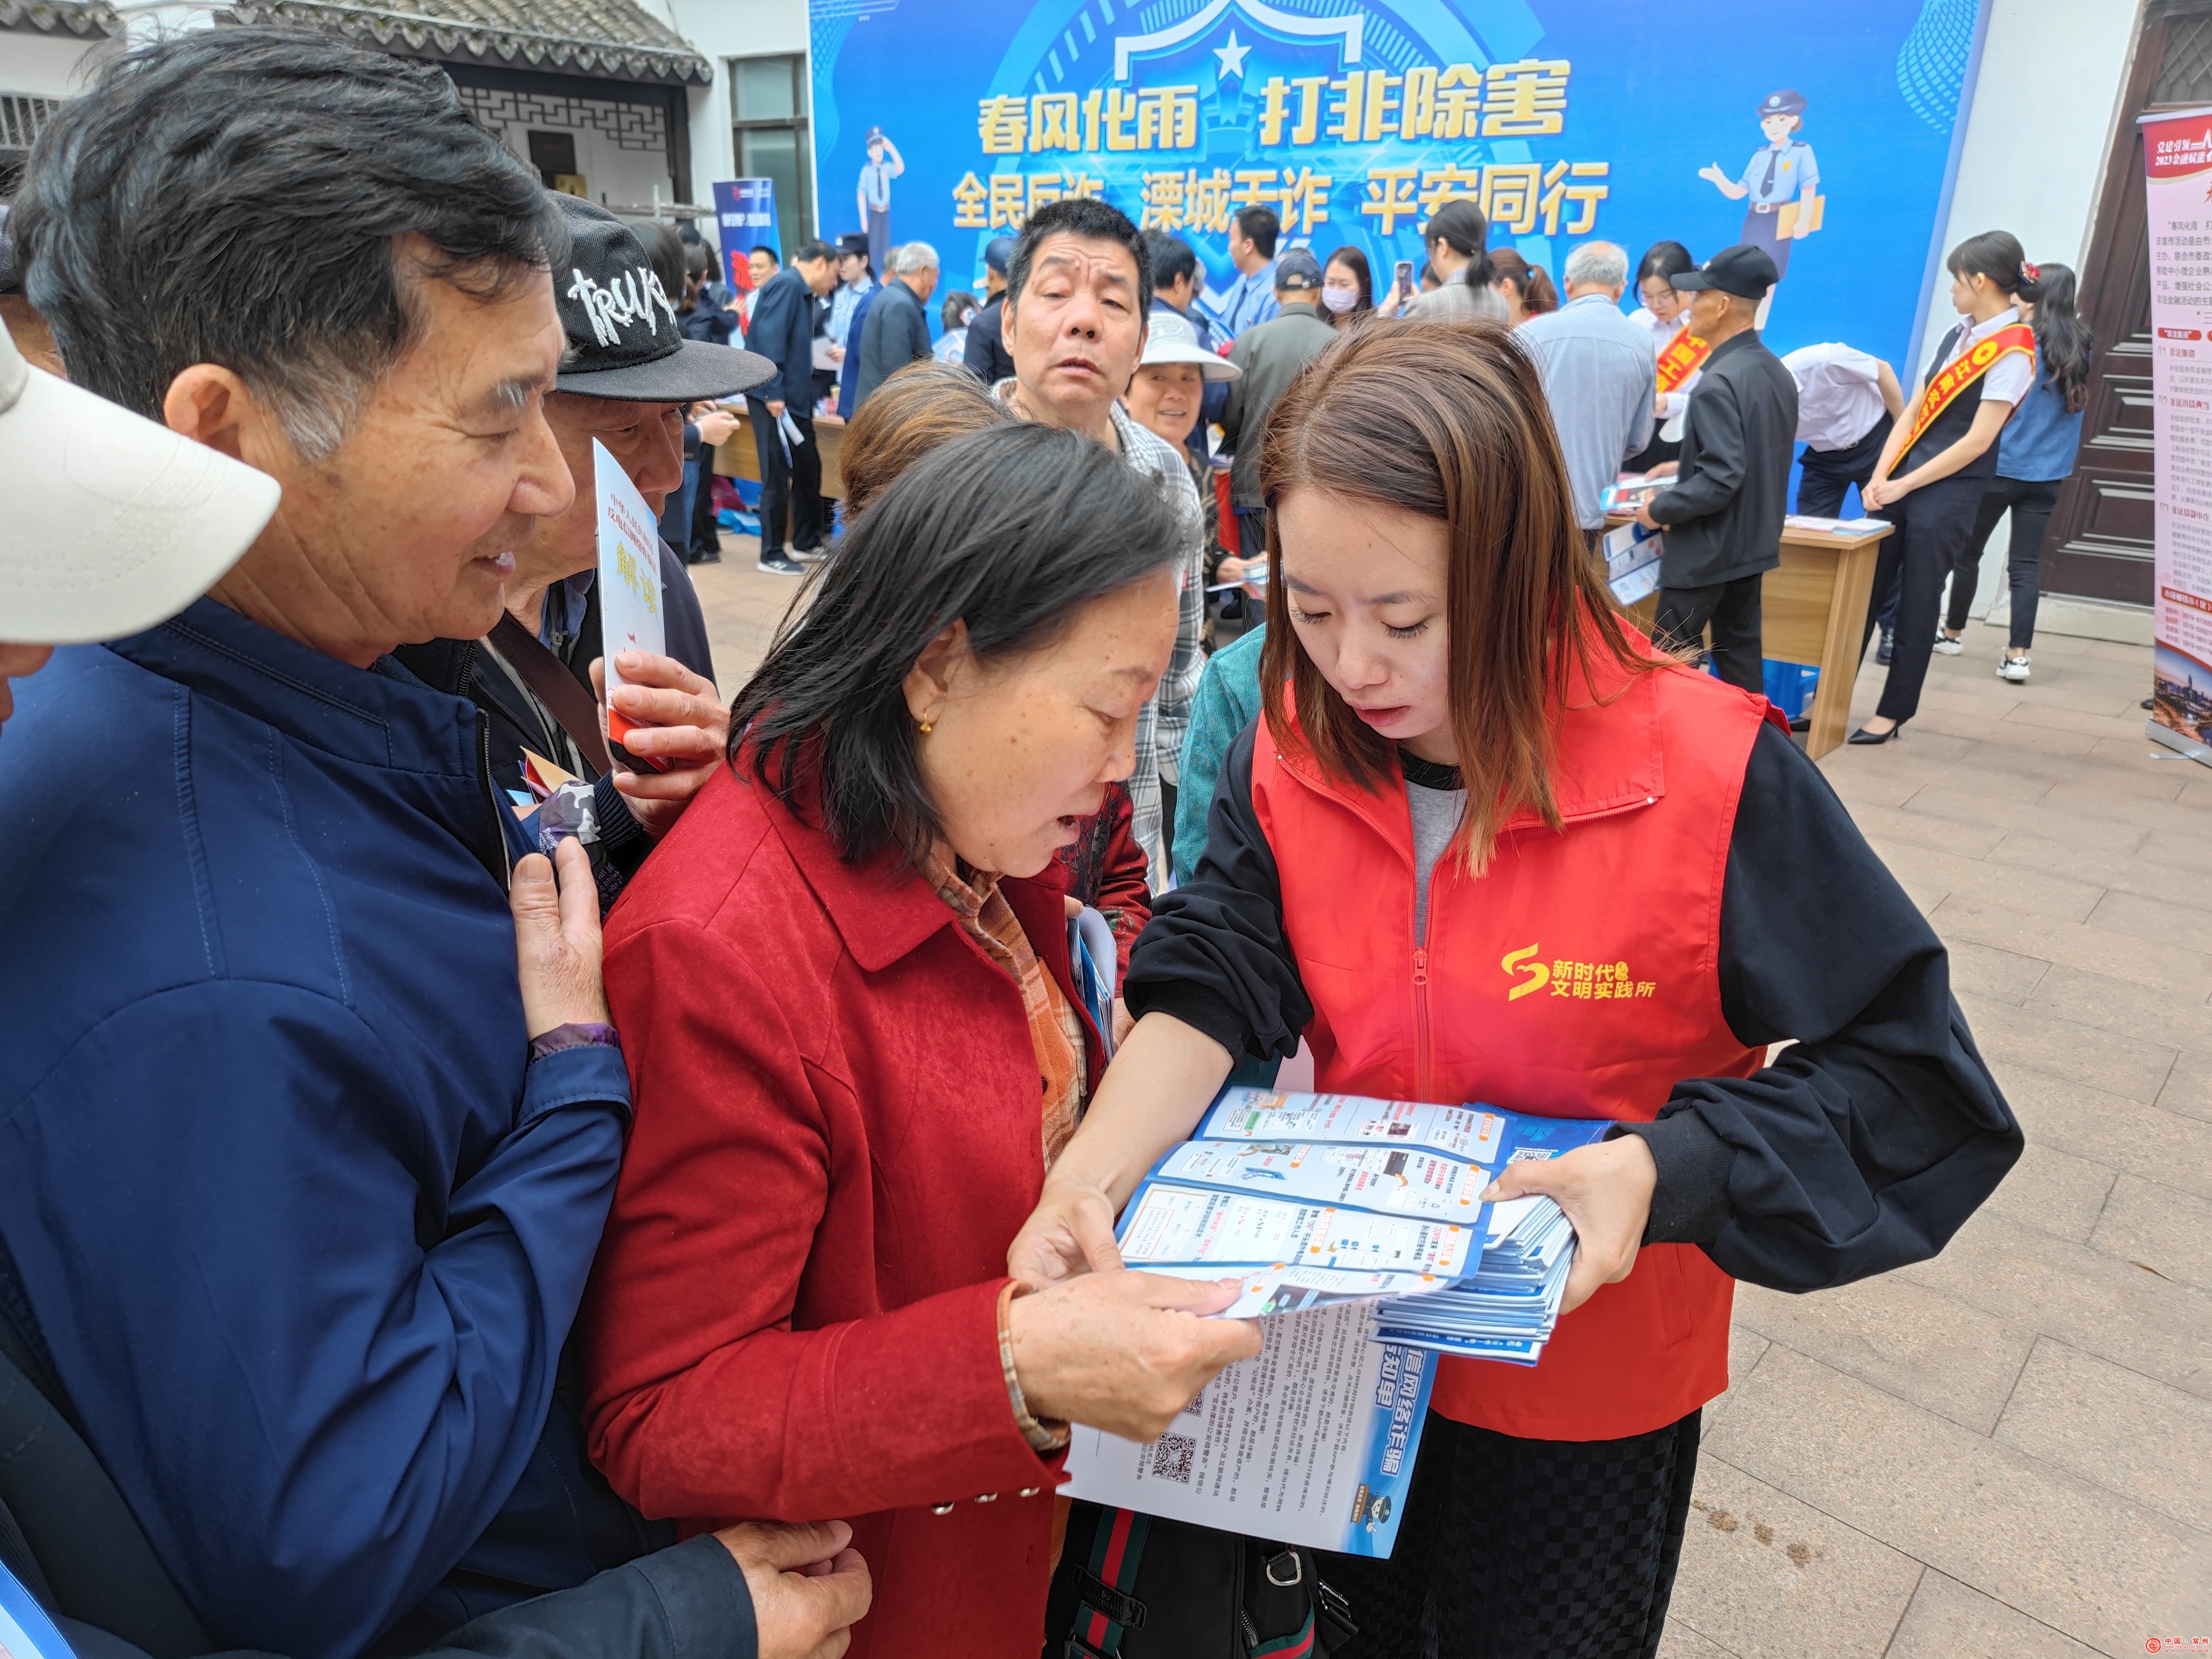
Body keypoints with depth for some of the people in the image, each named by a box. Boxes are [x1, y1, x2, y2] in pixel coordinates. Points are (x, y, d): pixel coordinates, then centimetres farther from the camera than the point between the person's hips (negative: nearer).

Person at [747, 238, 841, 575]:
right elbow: (770, 339, -21)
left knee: (808, 467, 15)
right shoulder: (787, 284, -12)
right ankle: (771, 555, 5)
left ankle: (806, 541, 27)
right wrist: (773, 392, -25)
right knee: (778, 476, -4)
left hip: (794, 396, 10)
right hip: (775, 396, -10)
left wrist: (811, 394, 24)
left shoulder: (801, 292, 18)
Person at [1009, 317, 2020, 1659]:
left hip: (1588, 1372, -3)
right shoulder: (1295, 748, -13)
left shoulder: (1712, 772, -25)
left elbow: (1913, 1073, -19)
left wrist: (1665, 1169, -33)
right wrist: (1086, 1180, -35)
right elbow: (1212, 983, -18)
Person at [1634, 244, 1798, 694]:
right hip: (1753, 542, 9)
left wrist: (1659, 510, -14)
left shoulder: (1720, 382, -22)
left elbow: (1721, 480, -27)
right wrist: (1683, 468, 18)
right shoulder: (1777, 371, 7)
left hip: (1707, 550, -9)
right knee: (1740, 655, 15)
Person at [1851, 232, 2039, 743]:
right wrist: (1879, 478, -2)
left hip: (1951, 491, -7)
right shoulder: (1957, 335, 11)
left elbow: (1978, 441, -16)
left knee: (1916, 604, 1)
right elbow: (1913, 414, 9)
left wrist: (1903, 486, -15)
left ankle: (1893, 711, 13)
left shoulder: (2012, 351, -12)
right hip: (1902, 480, 7)